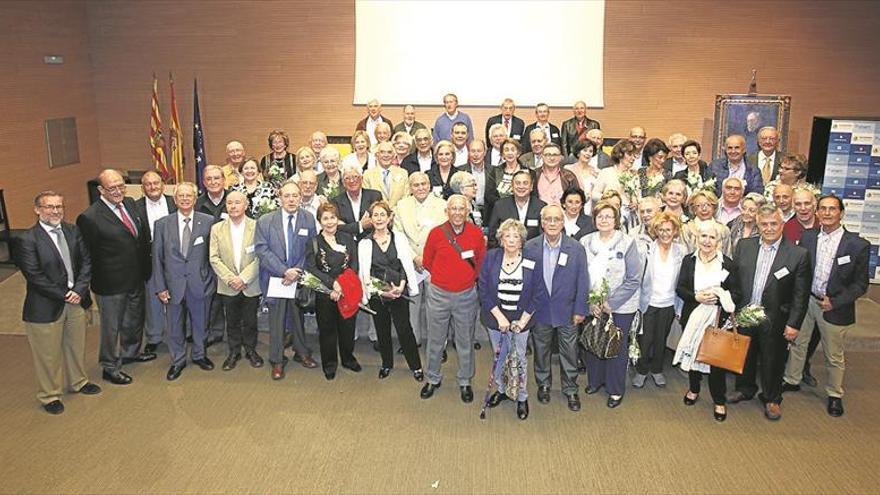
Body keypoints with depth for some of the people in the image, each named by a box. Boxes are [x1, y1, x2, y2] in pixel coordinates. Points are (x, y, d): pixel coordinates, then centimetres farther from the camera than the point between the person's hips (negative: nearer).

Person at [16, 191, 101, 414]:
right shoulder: (27, 240, -14)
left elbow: (86, 261, 3)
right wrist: (64, 295, -15)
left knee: (76, 345, 21)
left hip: (76, 300, 5)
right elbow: (35, 276, -16)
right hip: (46, 306, -5)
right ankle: (49, 395, 29)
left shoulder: (73, 232, 3)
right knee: (48, 354, 10)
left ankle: (78, 381, 43)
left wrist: (79, 290, -10)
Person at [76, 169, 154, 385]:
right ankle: (110, 368, 29)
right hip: (111, 284, -7)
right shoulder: (89, 217, -20)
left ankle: (130, 352, 49)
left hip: (136, 278, 7)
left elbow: (143, 235, 11)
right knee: (111, 326, 11)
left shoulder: (130, 203, 1)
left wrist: (144, 268, 10)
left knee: (135, 319, 25)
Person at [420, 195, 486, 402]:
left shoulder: (476, 233, -6)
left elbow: (482, 261, 9)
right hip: (439, 294, 0)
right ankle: (433, 379, 29)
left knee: (465, 341, 11)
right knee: (435, 340, 12)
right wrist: (443, 276, 5)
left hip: (467, 295, 1)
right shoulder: (436, 233, -9)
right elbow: (427, 261, 4)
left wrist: (470, 277, 2)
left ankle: (465, 382, 28)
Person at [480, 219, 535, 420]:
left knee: (519, 358, 7)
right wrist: (499, 317, -11)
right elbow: (483, 288, -5)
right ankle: (501, 390, 38)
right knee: (499, 356, 17)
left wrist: (523, 320, -10)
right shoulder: (491, 257, -5)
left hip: (521, 320, -1)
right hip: (496, 318, 2)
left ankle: (522, 397, 26)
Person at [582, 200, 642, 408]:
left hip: (620, 306, -2)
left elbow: (634, 279, -10)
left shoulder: (627, 243, -9)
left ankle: (616, 389, 24)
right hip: (593, 305, 3)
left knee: (617, 346, 6)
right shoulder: (585, 242, -1)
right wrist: (591, 302, -9)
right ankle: (595, 380, 35)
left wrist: (611, 303, -13)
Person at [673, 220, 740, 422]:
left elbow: (736, 293, -3)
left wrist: (718, 297, -20)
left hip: (717, 319, -2)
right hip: (692, 316, 2)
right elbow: (680, 288, 0)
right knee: (692, 353, 14)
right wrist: (696, 297, -17)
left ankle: (719, 401, 17)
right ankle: (694, 389, 38)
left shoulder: (727, 263, -4)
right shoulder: (689, 260, 2)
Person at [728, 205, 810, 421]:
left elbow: (801, 295, -7)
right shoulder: (744, 246, 0)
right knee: (745, 356, 20)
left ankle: (772, 399, 34)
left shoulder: (798, 254, -9)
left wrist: (793, 324, -10)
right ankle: (745, 389, 42)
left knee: (773, 362, 12)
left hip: (774, 320, -3)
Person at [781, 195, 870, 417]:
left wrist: (835, 302, -16)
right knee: (797, 344, 17)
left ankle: (834, 395, 31)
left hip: (834, 307, -3)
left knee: (834, 356, 12)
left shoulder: (858, 245, -12)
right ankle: (792, 381, 37)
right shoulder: (807, 236, -3)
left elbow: (860, 284, -7)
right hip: (804, 300, 3)